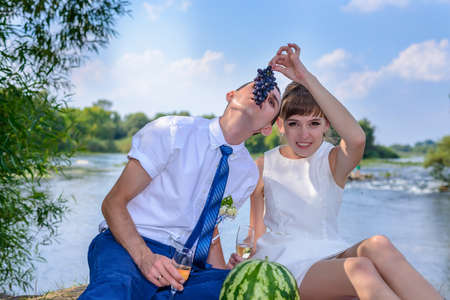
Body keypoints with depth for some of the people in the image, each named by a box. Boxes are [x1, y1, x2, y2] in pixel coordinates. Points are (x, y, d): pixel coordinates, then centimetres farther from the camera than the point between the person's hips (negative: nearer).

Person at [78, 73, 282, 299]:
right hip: (127, 245, -6)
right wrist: (145, 256, -25)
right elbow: (113, 203, -9)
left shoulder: (248, 173, 8)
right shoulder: (171, 132, -9)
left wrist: (226, 277, 1)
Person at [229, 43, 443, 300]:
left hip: (329, 255, 2)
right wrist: (246, 258, -16)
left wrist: (307, 79, -28)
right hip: (285, 264, -1)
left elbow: (357, 138, -25)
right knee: (359, 268, -32)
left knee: (378, 245, -32)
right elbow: (258, 228, 8)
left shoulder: (334, 160, 0)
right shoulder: (264, 167, 4)